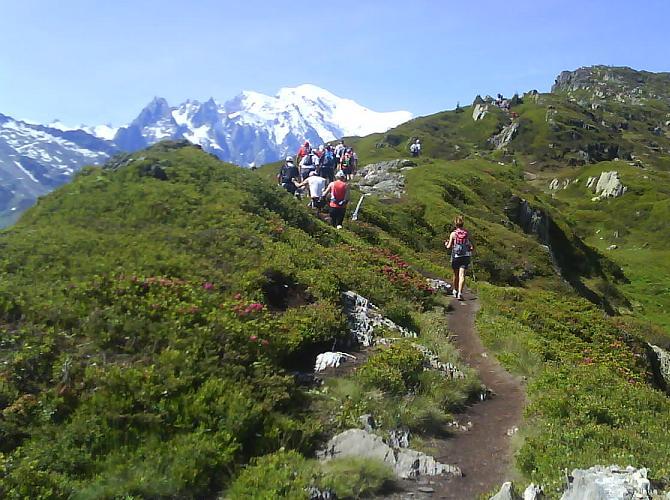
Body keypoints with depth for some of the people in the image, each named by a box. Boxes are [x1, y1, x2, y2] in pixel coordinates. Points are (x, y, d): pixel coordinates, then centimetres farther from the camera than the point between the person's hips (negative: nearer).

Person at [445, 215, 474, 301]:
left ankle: (455, 290, 34)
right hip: (465, 256, 1)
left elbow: (449, 247, -5)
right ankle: (460, 293, -18)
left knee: (456, 274, 17)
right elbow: (472, 247, 0)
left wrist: (446, 244, 15)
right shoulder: (467, 233, 2)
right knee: (462, 275, -5)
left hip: (455, 256, -1)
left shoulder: (453, 234, -5)